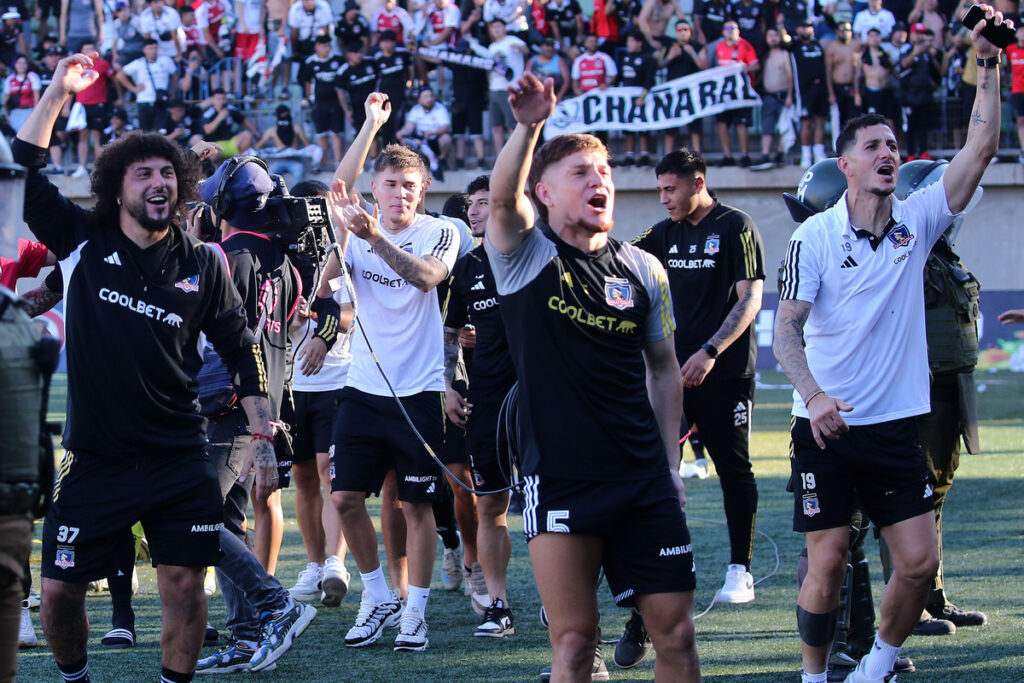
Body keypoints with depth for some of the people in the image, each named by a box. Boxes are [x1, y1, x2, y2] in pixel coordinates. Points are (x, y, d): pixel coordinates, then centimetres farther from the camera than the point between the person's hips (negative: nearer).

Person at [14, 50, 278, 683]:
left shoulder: (204, 265, 4)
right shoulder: (84, 242, 1)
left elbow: (242, 351, 10)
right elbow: (25, 174, -1)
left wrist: (264, 439, 5)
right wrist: (59, 92, -3)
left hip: (180, 462, 0)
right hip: (94, 459, 0)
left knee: (185, 584, -4)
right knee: (60, 589, 0)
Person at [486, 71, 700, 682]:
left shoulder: (643, 269, 10)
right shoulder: (527, 257, 0)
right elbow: (503, 198, -21)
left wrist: (670, 464, 12)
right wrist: (529, 126, -38)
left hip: (643, 482, 3)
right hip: (560, 483, -3)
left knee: (676, 632, 1)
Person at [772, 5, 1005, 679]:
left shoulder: (916, 222, 3)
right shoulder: (815, 236, -6)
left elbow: (981, 148, -4)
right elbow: (786, 330, -9)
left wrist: (990, 66, -13)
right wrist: (814, 394, -26)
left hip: (897, 423, 3)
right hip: (828, 424, -3)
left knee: (920, 561, -2)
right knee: (828, 566, -4)